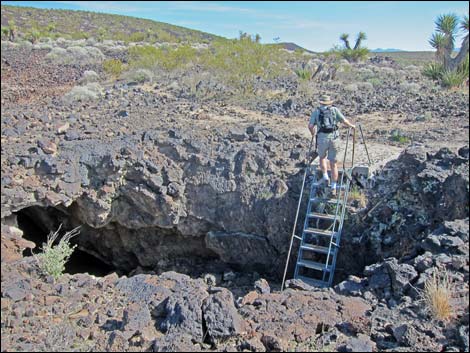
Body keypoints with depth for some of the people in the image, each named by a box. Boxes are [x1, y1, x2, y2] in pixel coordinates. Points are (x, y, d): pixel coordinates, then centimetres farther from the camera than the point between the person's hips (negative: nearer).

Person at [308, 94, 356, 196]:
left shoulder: (316, 111, 9)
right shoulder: (335, 109, 10)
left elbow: (310, 126, 0)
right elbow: (344, 121, 2)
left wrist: (313, 133, 22)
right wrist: (351, 125, 23)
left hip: (322, 139, -1)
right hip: (334, 138, 1)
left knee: (322, 157, 29)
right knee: (333, 164, 9)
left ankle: (325, 177, 19)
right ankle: (333, 188, 10)